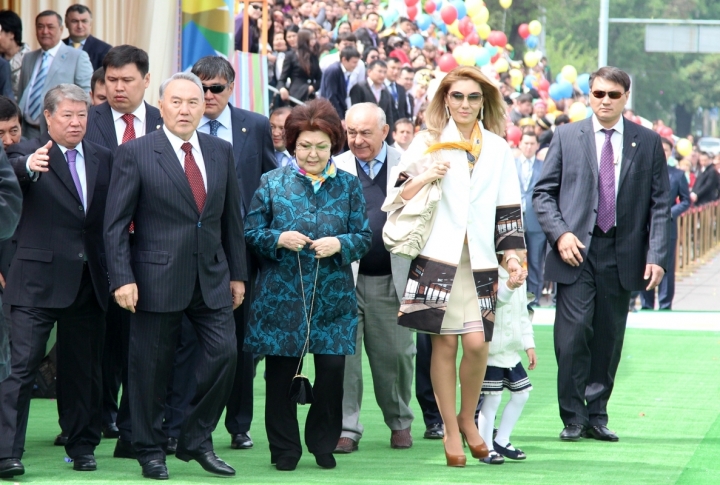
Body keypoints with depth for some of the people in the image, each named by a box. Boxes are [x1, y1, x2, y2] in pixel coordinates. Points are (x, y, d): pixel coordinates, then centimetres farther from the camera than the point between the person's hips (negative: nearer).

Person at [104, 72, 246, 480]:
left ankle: (197, 441, 8)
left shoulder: (222, 152, 10)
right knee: (152, 367, 2)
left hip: (212, 277, 4)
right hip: (158, 277, -4)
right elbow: (116, 223, -5)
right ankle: (151, 450, 16)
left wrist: (238, 274, 12)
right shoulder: (136, 154, -4)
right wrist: (122, 278, -13)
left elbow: (232, 217, 14)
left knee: (224, 352, -7)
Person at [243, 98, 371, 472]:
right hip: (281, 295, -1)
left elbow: (364, 238, 6)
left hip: (333, 298, 1)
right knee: (280, 372, 1)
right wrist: (278, 239, -15)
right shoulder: (272, 183, 4)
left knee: (332, 367, -3)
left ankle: (323, 443, 15)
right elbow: (251, 234, 4)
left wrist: (339, 244, -14)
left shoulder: (348, 186, 8)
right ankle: (284, 449, 13)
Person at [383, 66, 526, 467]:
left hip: (479, 259, 2)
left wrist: (513, 254, 5)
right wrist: (424, 178, -14)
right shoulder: (428, 143, 6)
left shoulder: (498, 149, 12)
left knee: (477, 344, -9)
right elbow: (398, 196, 4)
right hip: (438, 255, -2)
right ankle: (451, 430, 8)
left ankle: (468, 418, 15)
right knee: (445, 343, -3)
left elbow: (508, 208, 13)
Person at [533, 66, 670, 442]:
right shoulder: (566, 137, 7)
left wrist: (656, 255, -5)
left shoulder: (648, 142, 7)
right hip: (576, 251, -1)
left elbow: (659, 203, 5)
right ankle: (573, 418, 1)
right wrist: (560, 234, -8)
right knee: (573, 335, -7)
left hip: (623, 255, 1)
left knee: (609, 338, 4)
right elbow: (543, 193, 7)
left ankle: (596, 415, 14)